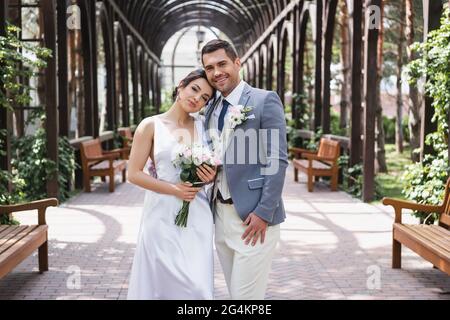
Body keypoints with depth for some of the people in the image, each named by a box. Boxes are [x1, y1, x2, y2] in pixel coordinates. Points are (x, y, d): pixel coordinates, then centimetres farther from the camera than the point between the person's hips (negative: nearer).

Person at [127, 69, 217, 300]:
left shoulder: (203, 127, 8)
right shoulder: (151, 126, -3)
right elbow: (134, 174, -6)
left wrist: (211, 177, -5)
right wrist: (174, 189, -13)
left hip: (197, 216, 3)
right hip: (163, 215, -3)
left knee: (198, 285, 1)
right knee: (166, 283, -2)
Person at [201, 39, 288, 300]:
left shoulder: (265, 101, -8)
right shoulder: (211, 108, 13)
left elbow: (278, 160, -13)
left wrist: (264, 213, -17)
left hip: (253, 218, -7)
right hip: (221, 215, 7)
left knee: (246, 295, -5)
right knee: (235, 292, 15)